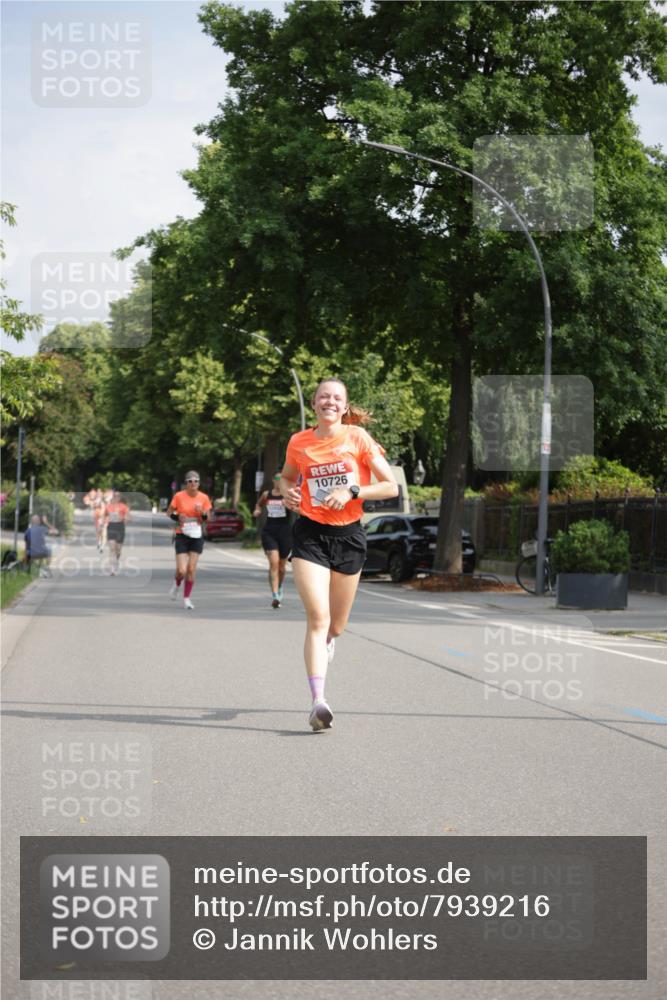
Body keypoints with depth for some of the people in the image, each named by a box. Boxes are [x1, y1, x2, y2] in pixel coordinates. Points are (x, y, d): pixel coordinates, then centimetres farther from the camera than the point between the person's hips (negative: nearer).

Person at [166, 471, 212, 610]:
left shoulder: (203, 498, -1)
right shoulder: (179, 496, -7)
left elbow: (208, 519, 6)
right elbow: (169, 512, 4)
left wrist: (203, 513, -16)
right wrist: (177, 517, -15)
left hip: (197, 536, 2)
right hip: (182, 536, -2)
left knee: (191, 569, -2)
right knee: (181, 570, -10)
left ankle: (186, 598, 12)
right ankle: (176, 585, 26)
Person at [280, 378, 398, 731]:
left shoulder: (358, 438, -4)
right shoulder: (298, 442, 2)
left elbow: (391, 487, -4)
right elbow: (287, 477, 22)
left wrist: (351, 492, -17)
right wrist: (288, 493, -1)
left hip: (348, 536, 1)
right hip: (310, 533, -1)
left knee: (336, 626, 13)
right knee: (318, 618, -17)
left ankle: (325, 645, 50)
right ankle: (318, 701, -23)